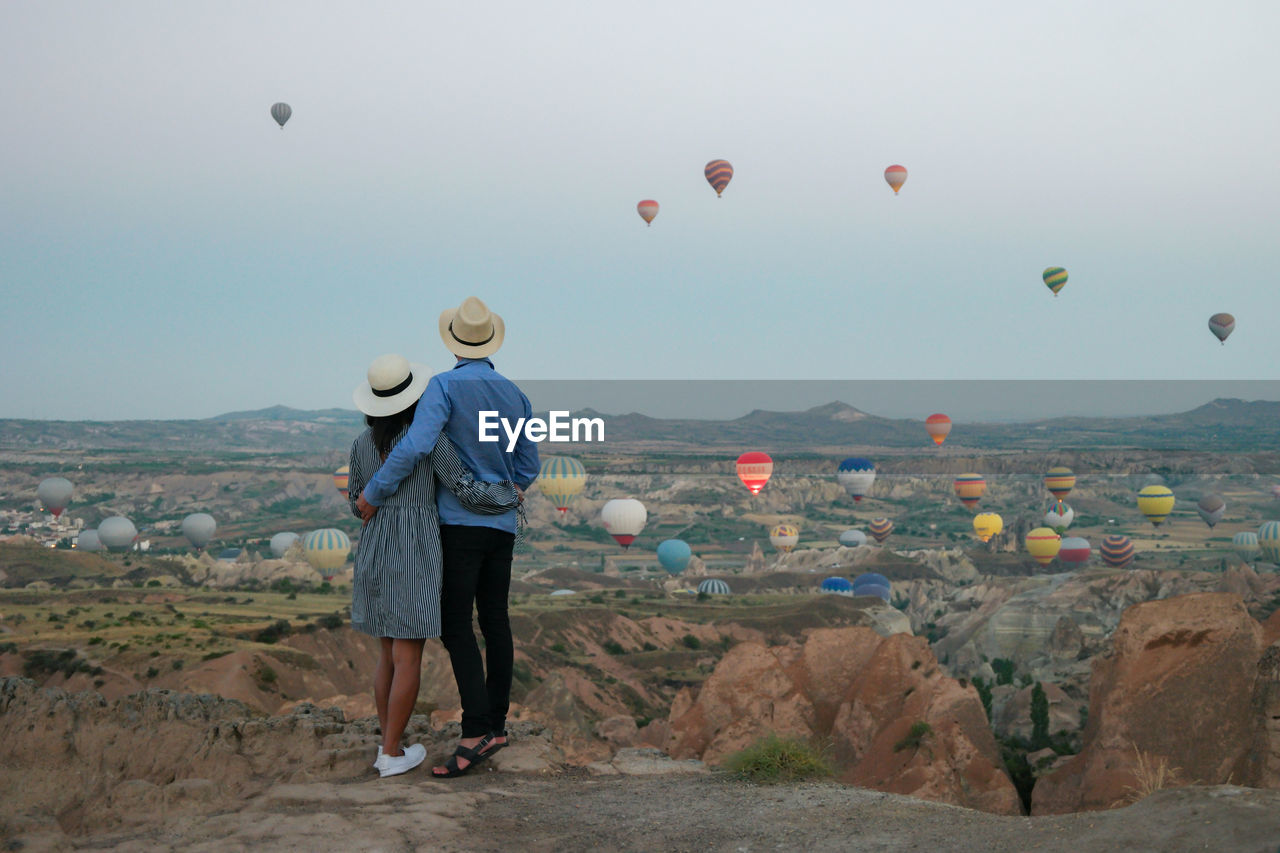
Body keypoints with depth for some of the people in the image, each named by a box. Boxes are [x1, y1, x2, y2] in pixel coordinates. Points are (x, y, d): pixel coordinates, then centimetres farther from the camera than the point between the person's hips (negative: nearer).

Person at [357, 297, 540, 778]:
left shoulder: (444, 386, -10)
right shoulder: (515, 395, 10)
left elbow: (416, 445, -24)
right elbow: (528, 470, 15)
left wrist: (373, 494, -15)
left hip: (460, 522, -6)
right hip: (502, 525, 6)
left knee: (456, 626, -8)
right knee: (495, 621, 11)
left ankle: (476, 732, -16)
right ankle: (497, 722, 17)